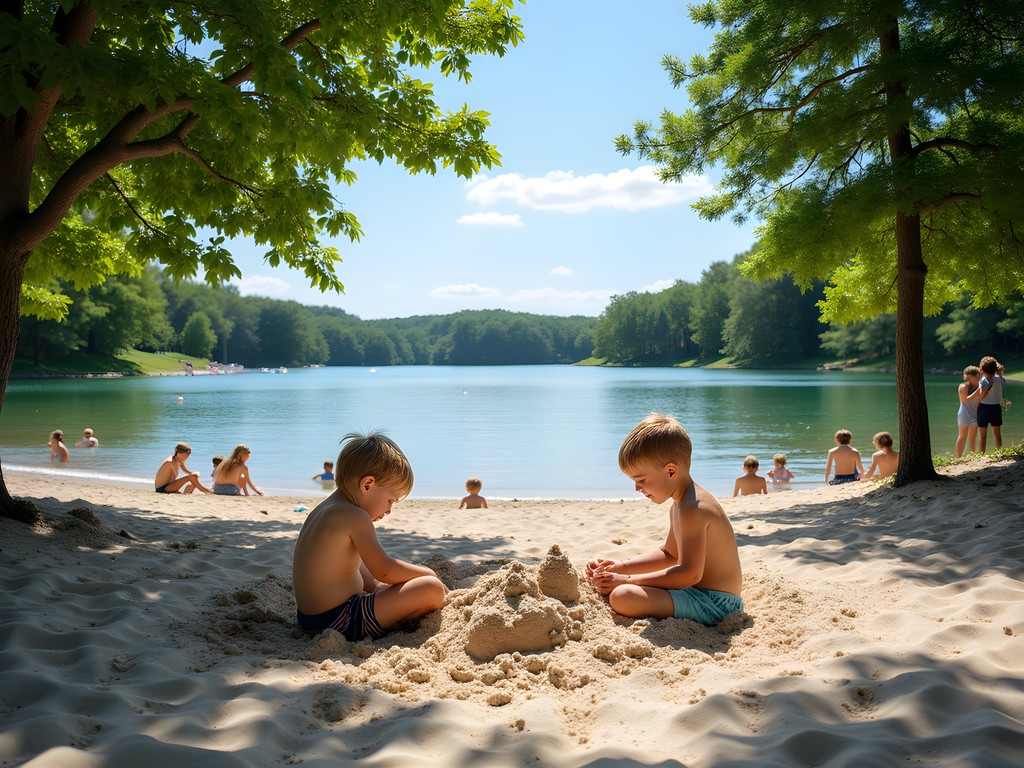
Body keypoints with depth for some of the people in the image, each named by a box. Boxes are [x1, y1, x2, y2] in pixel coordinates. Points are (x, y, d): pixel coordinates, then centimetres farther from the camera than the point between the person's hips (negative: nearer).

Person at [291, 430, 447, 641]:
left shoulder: (321, 510, 12)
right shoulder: (354, 516, -17)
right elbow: (385, 570, -19)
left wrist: (374, 584, 13)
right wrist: (428, 573, -4)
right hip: (341, 623, -11)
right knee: (432, 589, -16)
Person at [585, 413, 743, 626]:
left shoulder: (692, 509, -23)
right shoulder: (680, 505, 12)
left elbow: (690, 573, -28)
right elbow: (669, 554, 22)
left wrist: (628, 581, -23)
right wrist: (623, 567, 9)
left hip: (713, 604, -11)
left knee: (622, 597, -29)